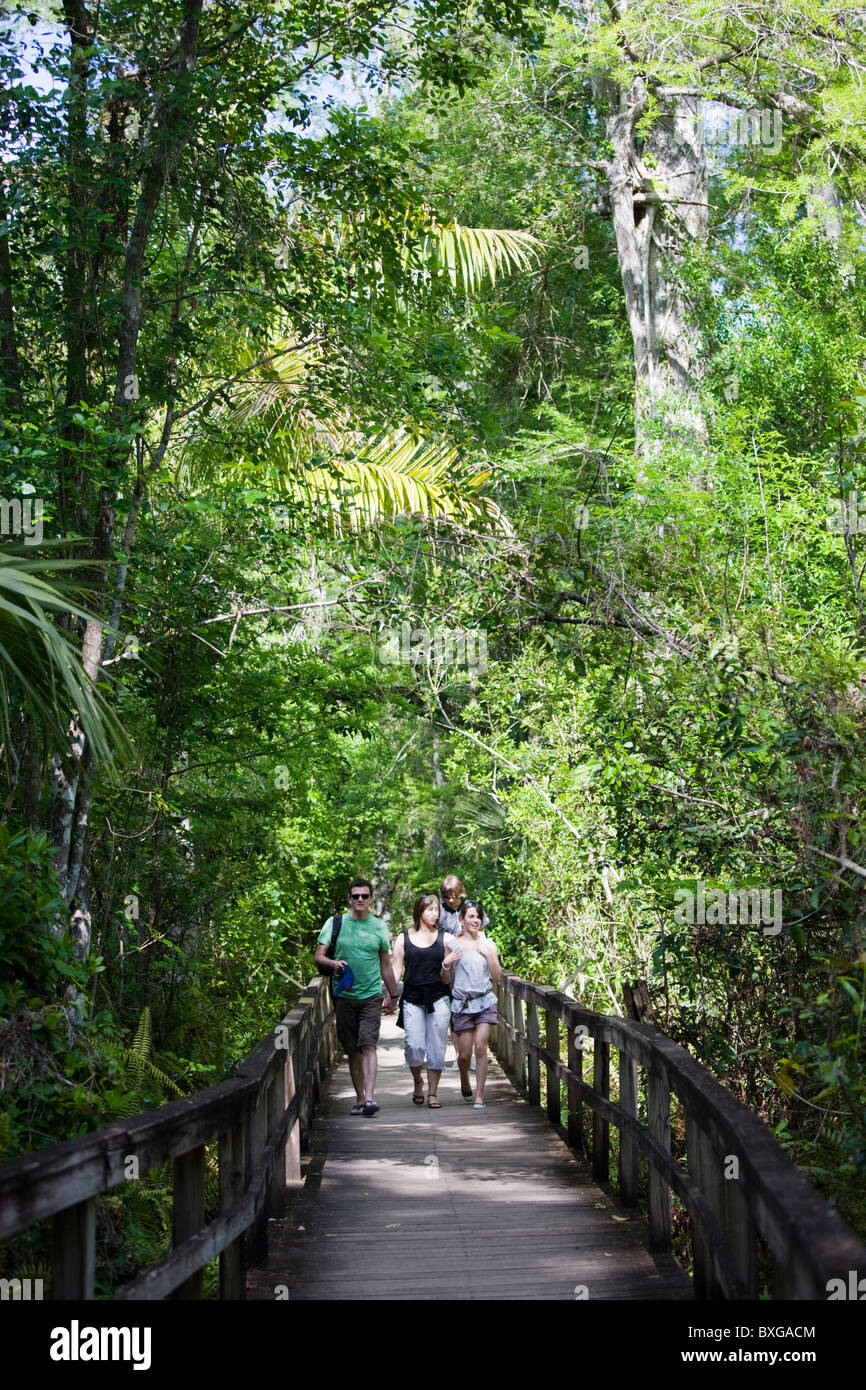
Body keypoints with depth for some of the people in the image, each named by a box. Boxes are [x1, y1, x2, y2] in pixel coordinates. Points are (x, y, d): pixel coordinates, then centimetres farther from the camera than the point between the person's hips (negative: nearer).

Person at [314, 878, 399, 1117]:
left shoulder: (379, 926, 9)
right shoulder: (335, 923, 5)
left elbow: (386, 965, 17)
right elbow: (318, 956, 4)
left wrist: (393, 996, 19)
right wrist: (333, 964, -18)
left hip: (371, 994, -1)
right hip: (344, 995, 1)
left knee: (368, 1045, -14)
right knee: (353, 1050, 5)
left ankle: (369, 1097, -21)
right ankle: (359, 1098, 13)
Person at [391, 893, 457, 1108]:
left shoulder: (444, 938, 7)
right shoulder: (404, 938, 7)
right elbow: (395, 969, 7)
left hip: (438, 999, 1)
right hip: (412, 999, 0)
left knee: (436, 1047, 1)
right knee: (414, 1046, -10)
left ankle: (432, 1093, 12)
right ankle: (418, 1082, 18)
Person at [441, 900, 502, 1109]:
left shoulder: (488, 944, 7)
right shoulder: (454, 945, 3)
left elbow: (497, 978, 5)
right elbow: (446, 980, 6)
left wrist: (489, 956, -8)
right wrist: (447, 964, -13)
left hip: (485, 1001, 0)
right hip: (462, 1003, 0)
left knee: (480, 1046, -13)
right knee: (464, 1053, 2)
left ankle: (480, 1094, -7)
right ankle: (465, 1084, 32)